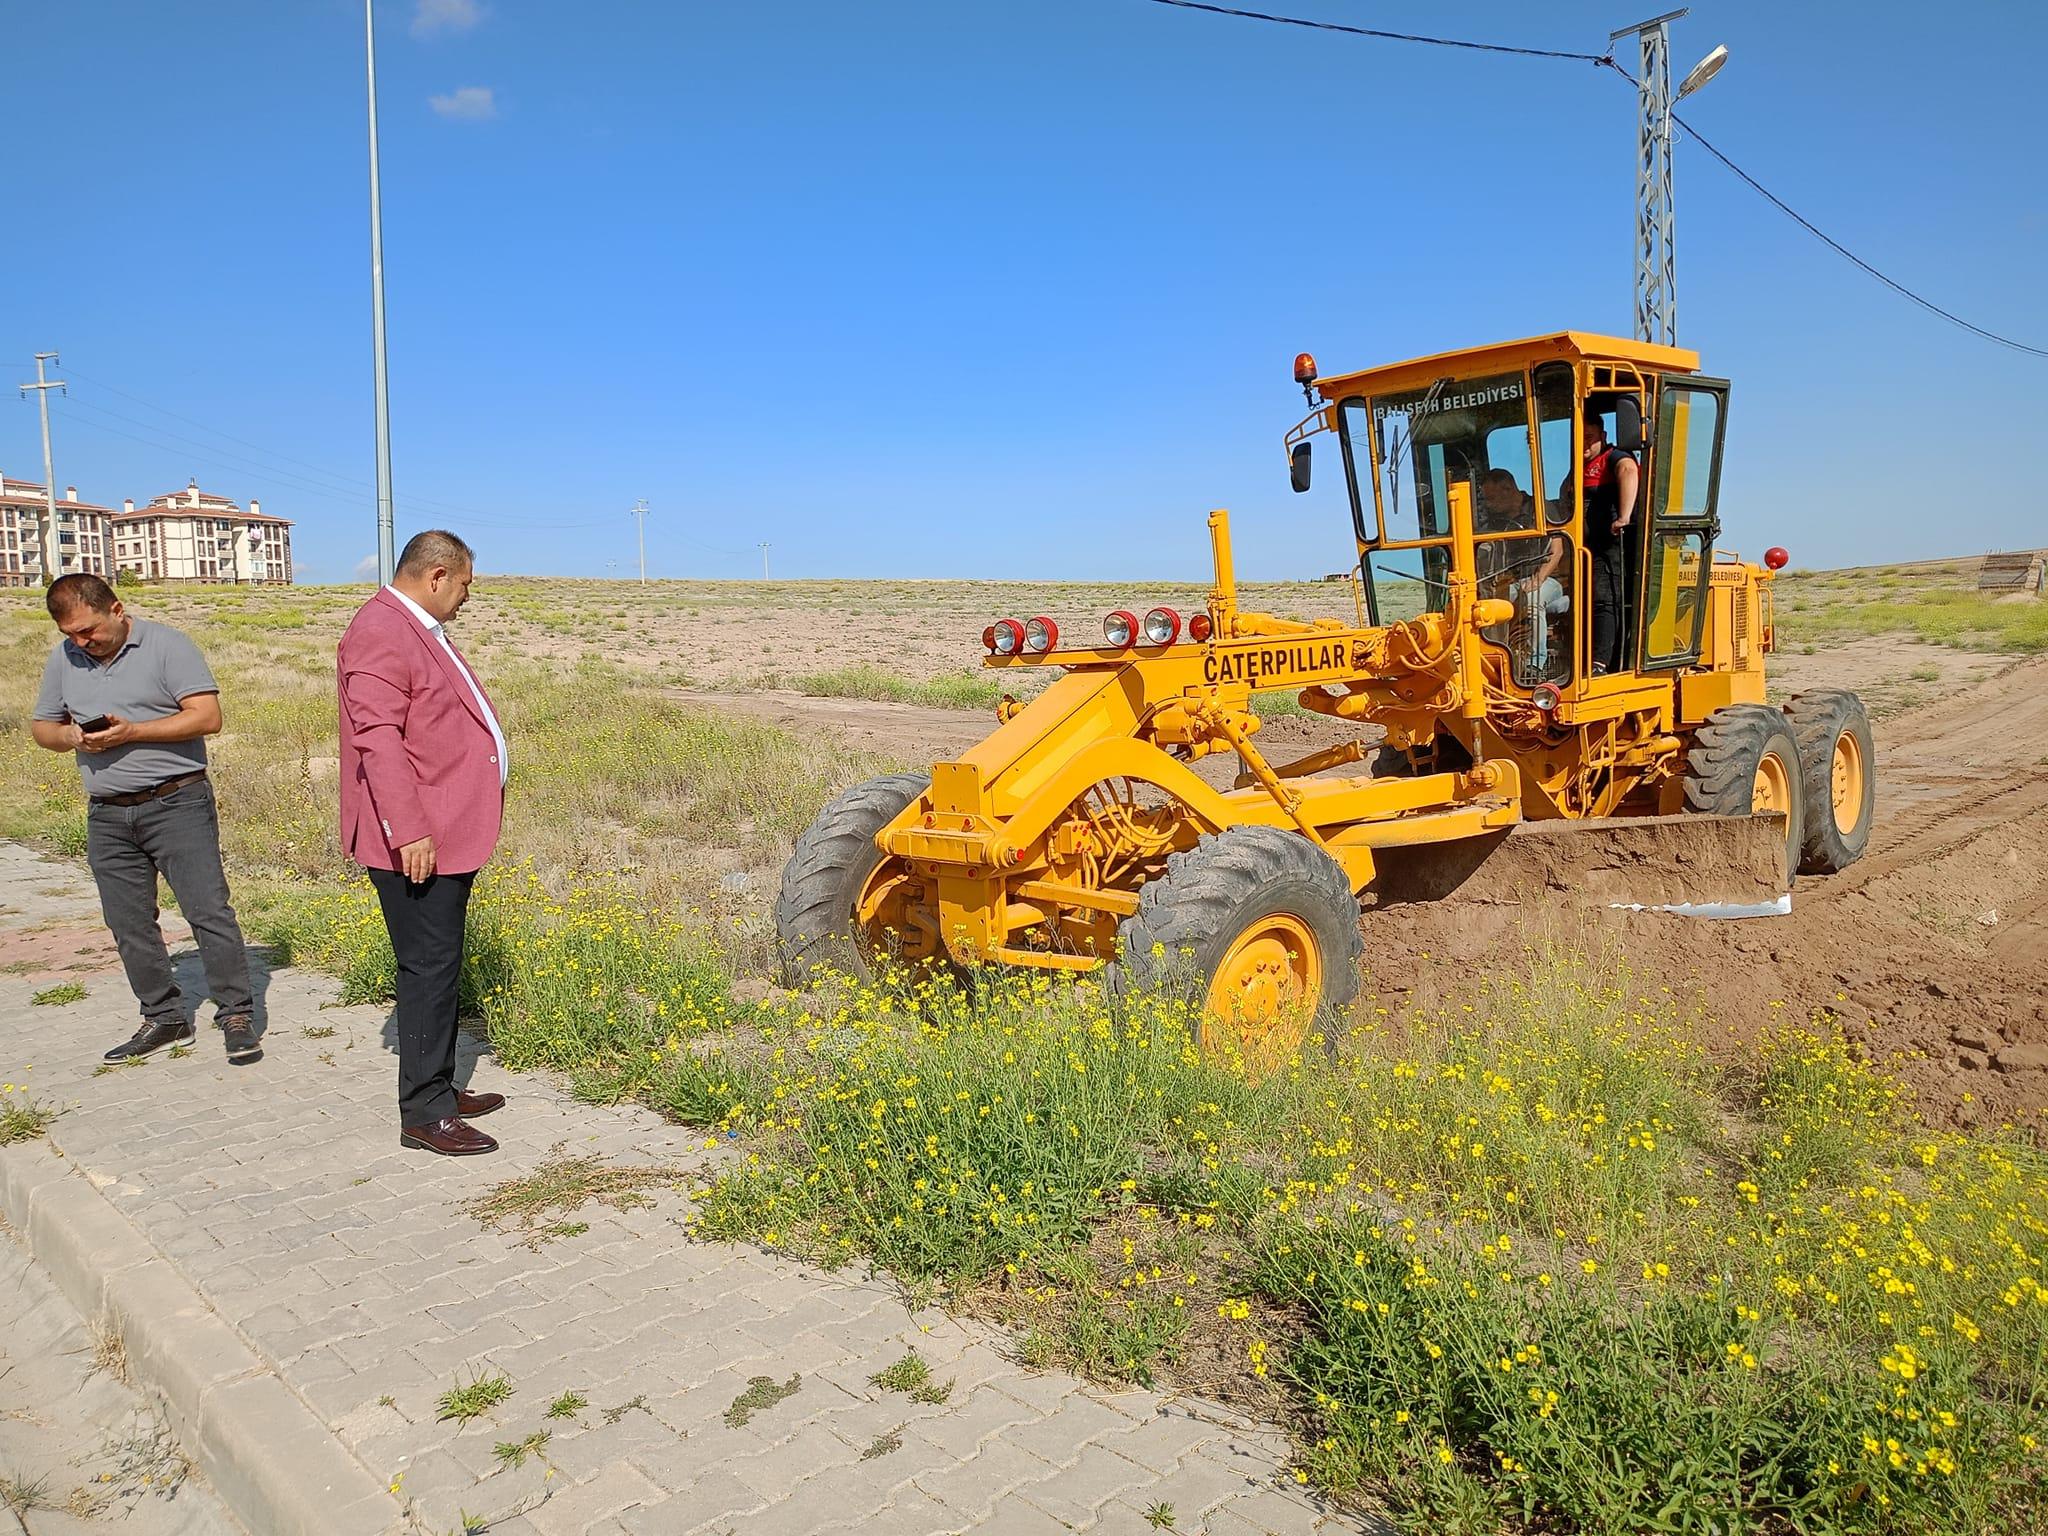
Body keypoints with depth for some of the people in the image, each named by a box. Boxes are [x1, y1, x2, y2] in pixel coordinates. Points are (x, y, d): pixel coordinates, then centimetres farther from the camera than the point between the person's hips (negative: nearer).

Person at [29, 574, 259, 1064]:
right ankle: (164, 1017, 22)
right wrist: (69, 737, -5)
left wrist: (132, 732, -19)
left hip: (177, 804, -6)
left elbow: (207, 716, -13)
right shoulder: (64, 659, 10)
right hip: (107, 817, 6)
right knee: (128, 925, 10)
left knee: (208, 909, -7)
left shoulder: (166, 644, -6)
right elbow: (40, 725, 18)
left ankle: (237, 1015, -1)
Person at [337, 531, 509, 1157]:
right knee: (430, 970, -4)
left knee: (441, 967, 17)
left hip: (449, 836, 11)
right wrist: (409, 831, -26)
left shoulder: (421, 630, 19)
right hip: (415, 843, -11)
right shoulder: (382, 633, -15)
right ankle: (423, 1115, 5)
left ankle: (440, 1089, 28)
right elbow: (378, 737, -23)